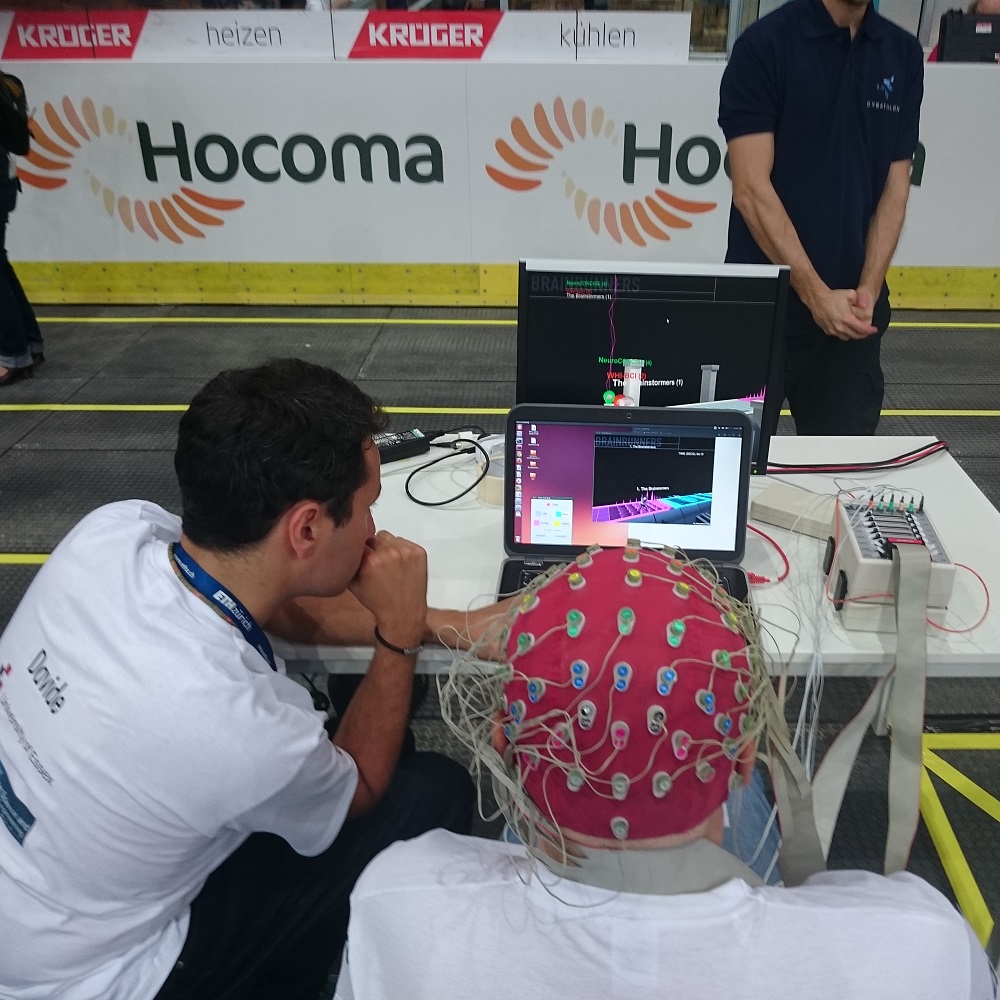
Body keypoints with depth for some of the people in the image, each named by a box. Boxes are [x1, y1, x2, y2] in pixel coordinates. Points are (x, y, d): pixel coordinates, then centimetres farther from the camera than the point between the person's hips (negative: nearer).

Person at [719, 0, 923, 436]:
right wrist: (817, 294, -14)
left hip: (855, 306, 4)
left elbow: (895, 186, 9)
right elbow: (751, 190, -11)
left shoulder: (904, 54, 10)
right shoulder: (764, 45, -5)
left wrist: (869, 289, -5)